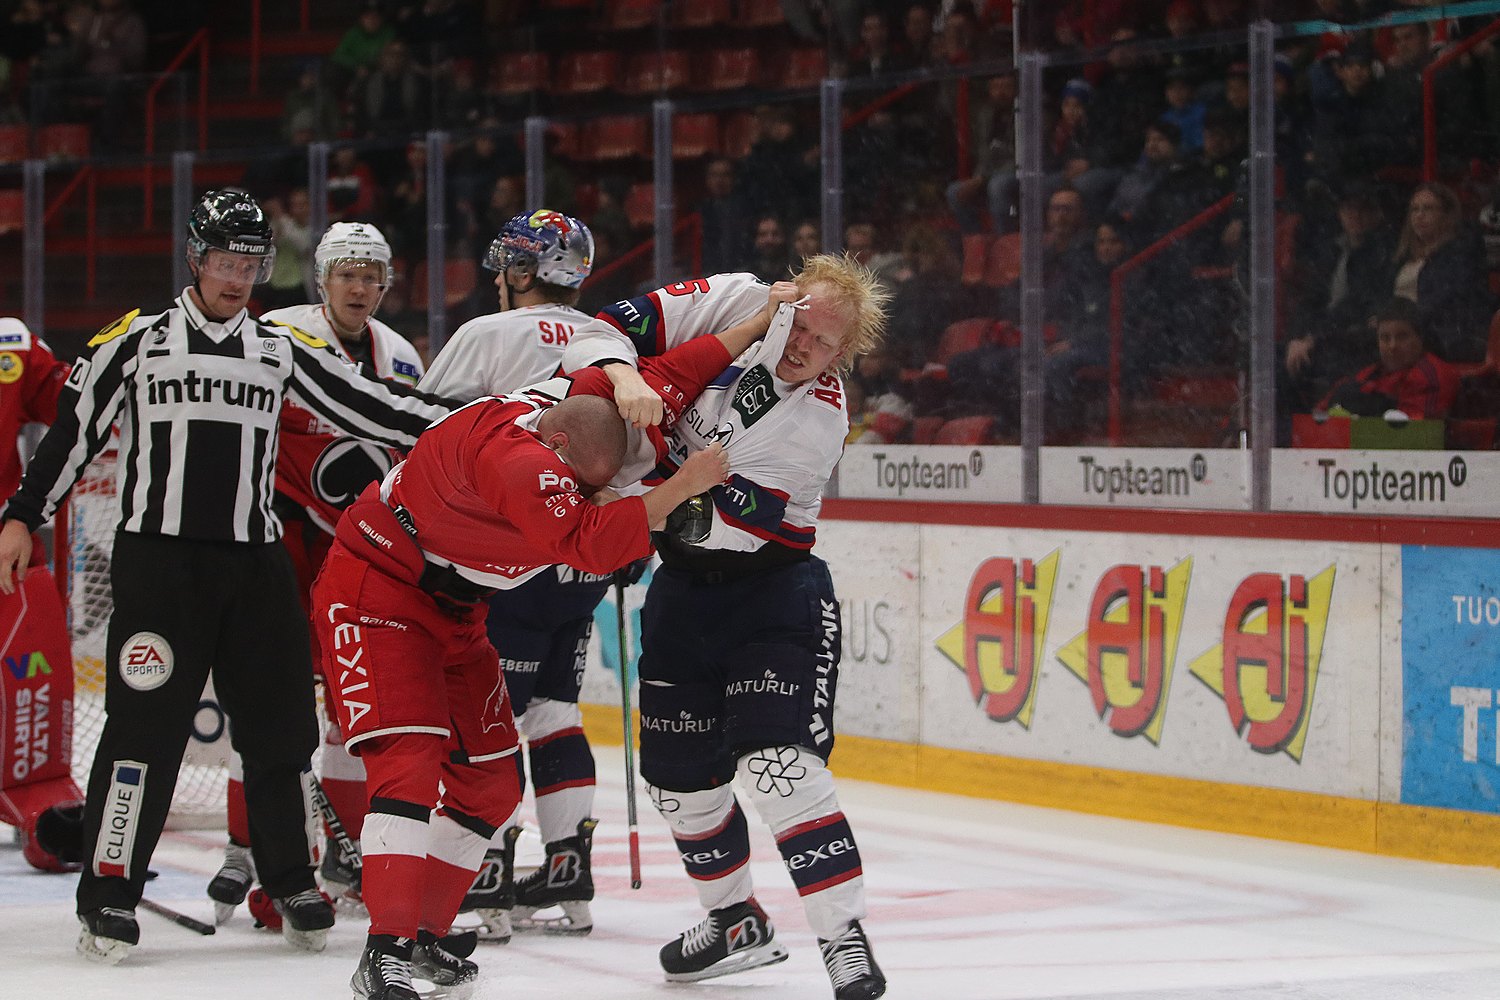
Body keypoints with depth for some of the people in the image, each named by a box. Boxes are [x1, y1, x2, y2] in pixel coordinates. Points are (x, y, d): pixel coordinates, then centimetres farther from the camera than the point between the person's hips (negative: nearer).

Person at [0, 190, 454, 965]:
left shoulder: (282, 350, 14)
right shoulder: (135, 343, 4)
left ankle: (290, 880, 20)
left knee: (276, 725, 5)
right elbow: (72, 431, 4)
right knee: (145, 723, -9)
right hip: (158, 559, -4)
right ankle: (108, 891, -3)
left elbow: (363, 406, 9)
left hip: (255, 563, 4)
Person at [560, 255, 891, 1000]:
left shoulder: (820, 418, -19)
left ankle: (845, 939, -16)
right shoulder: (734, 304, -9)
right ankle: (736, 922, 32)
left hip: (771, 586, -5)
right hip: (684, 588, 5)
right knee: (677, 771, 11)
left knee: (777, 763, -21)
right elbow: (602, 332, -11)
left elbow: (728, 520, -26)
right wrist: (621, 374, -31)